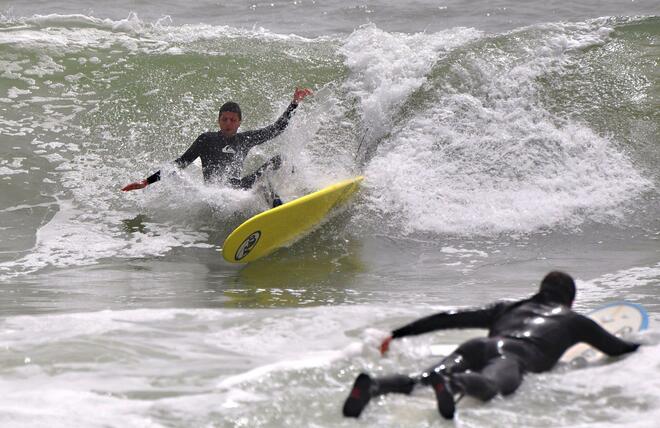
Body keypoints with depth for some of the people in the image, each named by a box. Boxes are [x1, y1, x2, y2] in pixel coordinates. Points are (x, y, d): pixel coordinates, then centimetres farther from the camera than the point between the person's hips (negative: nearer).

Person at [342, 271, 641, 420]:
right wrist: (646, 347, 66)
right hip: (513, 355, -4)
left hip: (475, 347, 4)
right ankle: (453, 383, -73)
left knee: (420, 381, -21)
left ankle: (373, 386, -52)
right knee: (490, 384, -37)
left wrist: (398, 334, 35)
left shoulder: (506, 309, 41)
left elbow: (448, 319, 33)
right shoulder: (575, 321, 35)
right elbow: (618, 349, 43)